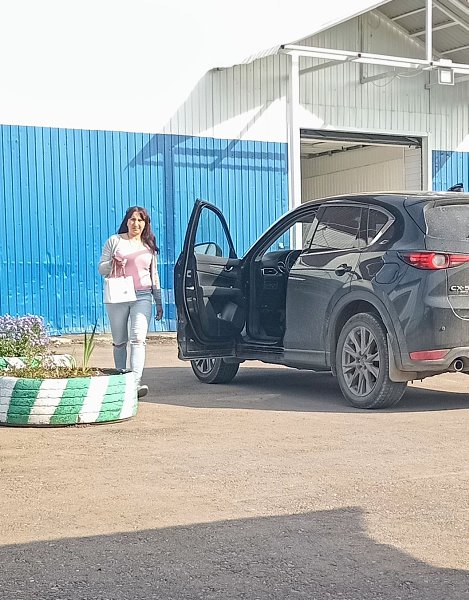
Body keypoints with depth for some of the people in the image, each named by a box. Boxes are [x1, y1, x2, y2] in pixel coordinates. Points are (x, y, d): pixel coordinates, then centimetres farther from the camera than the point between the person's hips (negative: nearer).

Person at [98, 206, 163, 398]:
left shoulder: (149, 246, 15)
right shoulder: (114, 241, 8)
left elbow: (154, 275, 21)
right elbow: (101, 268, 6)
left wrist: (159, 302, 19)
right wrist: (113, 264, -16)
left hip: (142, 297, 0)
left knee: (138, 339, -15)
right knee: (119, 342, 5)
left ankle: (136, 381, -27)